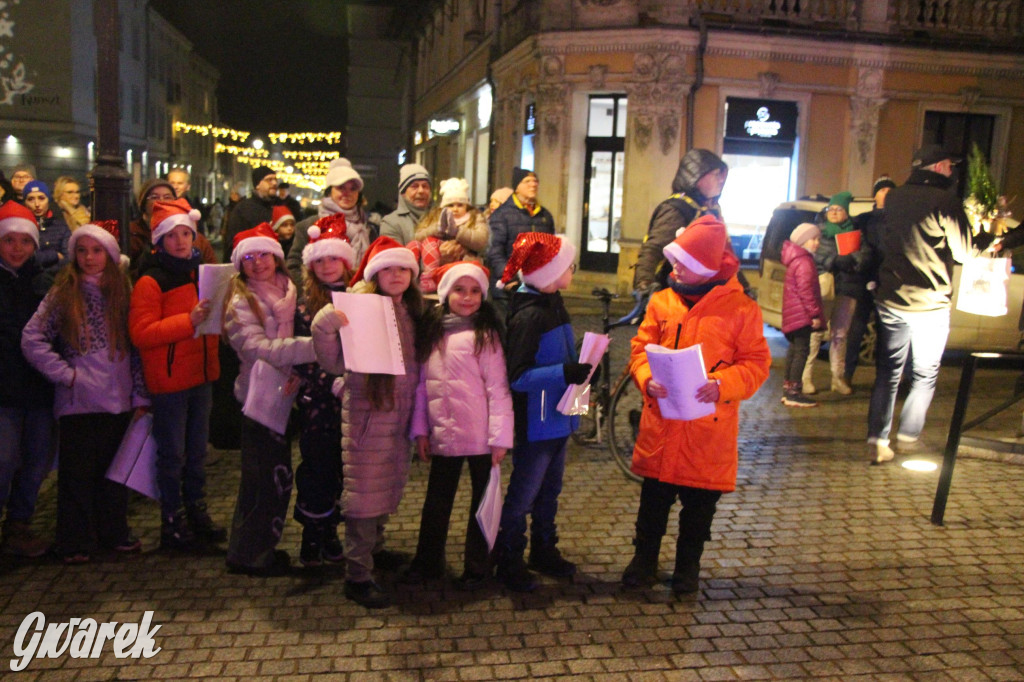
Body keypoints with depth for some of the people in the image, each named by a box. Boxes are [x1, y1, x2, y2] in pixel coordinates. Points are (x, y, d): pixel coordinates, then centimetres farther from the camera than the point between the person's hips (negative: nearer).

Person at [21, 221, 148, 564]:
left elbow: (137, 348, 6)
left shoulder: (123, 292, 6)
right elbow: (32, 340, -6)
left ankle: (115, 532, 27)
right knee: (78, 472, 5)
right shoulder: (63, 294, -2)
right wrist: (66, 373, -11)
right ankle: (76, 542, 17)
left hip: (119, 401, 3)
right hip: (79, 402, -2)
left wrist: (140, 395, 3)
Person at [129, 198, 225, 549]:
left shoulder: (201, 271, 11)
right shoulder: (150, 281, -11)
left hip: (200, 375, 7)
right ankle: (172, 521, 15)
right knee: (172, 454, 3)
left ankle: (196, 511, 28)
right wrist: (188, 321, -27)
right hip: (168, 379, -7)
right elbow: (140, 333, -20)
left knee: (197, 450, 16)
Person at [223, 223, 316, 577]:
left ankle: (260, 547, 30)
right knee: (269, 477, -2)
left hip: (283, 394, 7)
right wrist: (314, 345, -34)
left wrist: (297, 372, -13)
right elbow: (259, 348, -25)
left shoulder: (288, 292, 8)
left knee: (275, 477, 15)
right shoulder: (241, 302, -12)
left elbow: (294, 342, 9)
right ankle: (248, 554, 14)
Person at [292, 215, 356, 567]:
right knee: (316, 467, 5)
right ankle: (312, 535, 20)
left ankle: (330, 531, 25)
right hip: (318, 401, -1)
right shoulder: (305, 305, 0)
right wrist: (332, 383, -17)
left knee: (343, 467, 8)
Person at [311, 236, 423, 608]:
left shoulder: (410, 311, 9)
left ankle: (375, 549, 39)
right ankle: (358, 576, 7)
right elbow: (335, 363, -19)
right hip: (366, 411, -7)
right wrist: (323, 328, -31)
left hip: (400, 413, 7)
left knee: (389, 490, 19)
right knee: (364, 494, -1)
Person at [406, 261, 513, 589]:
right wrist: (420, 429, 4)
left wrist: (500, 437, -13)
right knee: (437, 500, 16)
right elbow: (421, 384, 7)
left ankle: (477, 567, 23)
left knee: (482, 499, 9)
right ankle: (427, 562, 30)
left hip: (480, 436, -4)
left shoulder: (485, 335, -8)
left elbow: (498, 388, -11)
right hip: (443, 434, 4)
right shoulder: (431, 333, 5)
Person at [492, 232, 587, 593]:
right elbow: (518, 377, -25)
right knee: (523, 494, 4)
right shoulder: (528, 315, -22)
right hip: (535, 420, -9)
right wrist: (565, 372, -33)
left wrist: (579, 367, 4)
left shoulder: (553, 303, 7)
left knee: (550, 489, 21)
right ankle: (508, 561, 21)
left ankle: (544, 550, 37)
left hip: (557, 416, 9)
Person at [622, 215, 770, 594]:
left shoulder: (741, 308, -6)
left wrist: (722, 384, -21)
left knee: (700, 502, 11)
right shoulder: (662, 301, 2)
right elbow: (640, 348, 6)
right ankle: (644, 559, 30)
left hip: (710, 425, -2)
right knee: (654, 495, 13)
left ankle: (688, 565, 31)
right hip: (661, 421, 2)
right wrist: (647, 378, -14)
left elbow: (756, 363, -4)